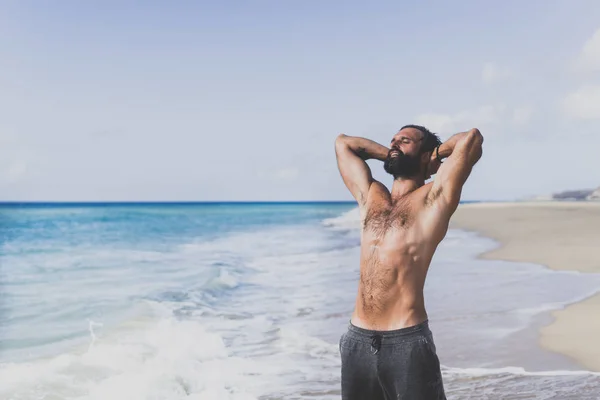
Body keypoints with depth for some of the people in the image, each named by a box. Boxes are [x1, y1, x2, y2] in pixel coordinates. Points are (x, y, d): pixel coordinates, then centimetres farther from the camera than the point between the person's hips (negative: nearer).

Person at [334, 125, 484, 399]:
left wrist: (436, 155, 8)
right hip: (357, 339, 6)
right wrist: (391, 155, 21)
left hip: (407, 341, -5)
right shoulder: (370, 196, 16)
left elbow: (471, 138, -9)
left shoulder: (433, 198, 0)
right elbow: (343, 142, 27)